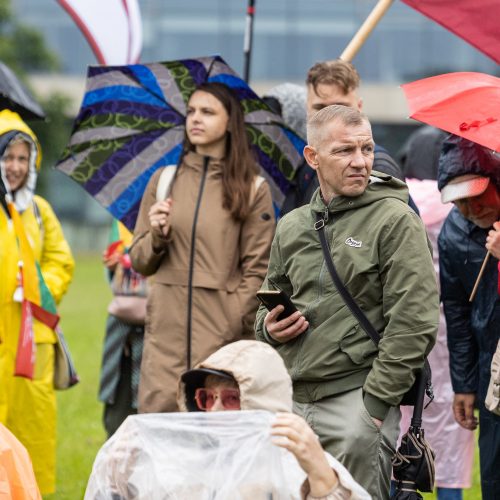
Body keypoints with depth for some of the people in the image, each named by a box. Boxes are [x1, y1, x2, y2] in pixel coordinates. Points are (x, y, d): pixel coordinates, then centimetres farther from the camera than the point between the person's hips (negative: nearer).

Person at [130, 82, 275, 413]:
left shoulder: (253, 189, 4)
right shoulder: (164, 180, 13)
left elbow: (257, 270, 2)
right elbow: (139, 262, 16)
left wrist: (235, 324, -8)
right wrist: (158, 237, -4)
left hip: (223, 335, -3)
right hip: (167, 334, 3)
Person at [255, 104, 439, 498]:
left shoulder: (395, 219, -5)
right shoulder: (291, 227, 14)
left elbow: (413, 323, -11)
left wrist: (375, 404, -15)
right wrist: (269, 326, 3)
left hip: (356, 398, -6)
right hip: (291, 401, 6)